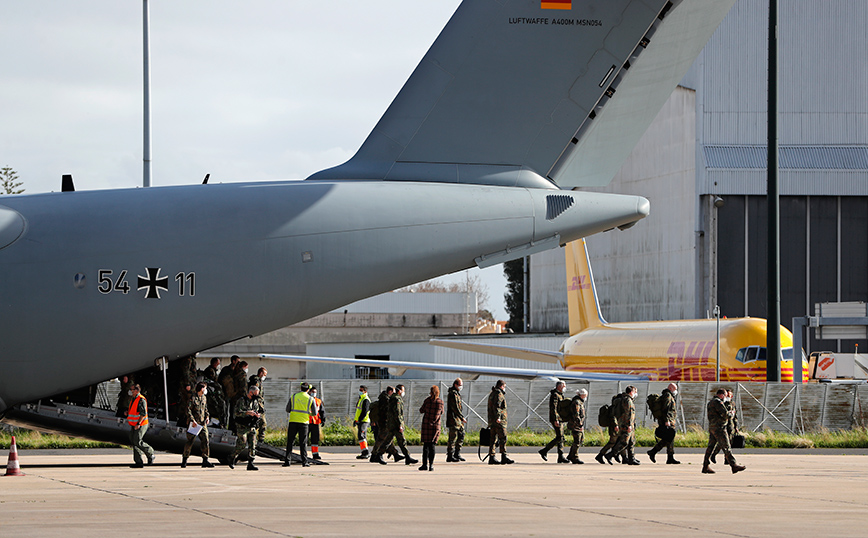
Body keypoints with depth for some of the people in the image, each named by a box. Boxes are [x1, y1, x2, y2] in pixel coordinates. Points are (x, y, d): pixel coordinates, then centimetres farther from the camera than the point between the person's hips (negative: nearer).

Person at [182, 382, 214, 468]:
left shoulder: (204, 398, 14)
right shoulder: (193, 398, -10)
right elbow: (188, 410, -14)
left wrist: (207, 417, 7)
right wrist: (193, 420, -21)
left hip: (202, 423, 6)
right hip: (193, 424, -6)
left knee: (205, 441, -4)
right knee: (190, 442, -1)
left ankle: (205, 460, -1)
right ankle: (184, 460, 13)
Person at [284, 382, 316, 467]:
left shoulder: (293, 396, 4)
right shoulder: (310, 399, 2)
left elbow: (287, 410, 6)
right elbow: (314, 413, 3)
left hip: (293, 422, 0)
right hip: (303, 423, 0)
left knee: (290, 442, 5)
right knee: (303, 443, 4)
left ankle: (287, 461, 0)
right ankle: (304, 461, 0)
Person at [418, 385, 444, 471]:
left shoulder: (427, 400, -7)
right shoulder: (440, 402, -1)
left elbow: (421, 411, 3)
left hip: (426, 424, -2)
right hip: (436, 425, 2)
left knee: (426, 445, 3)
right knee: (432, 445, 5)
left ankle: (425, 464, 0)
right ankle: (431, 465, -1)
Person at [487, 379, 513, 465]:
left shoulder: (492, 394, 23)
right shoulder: (499, 394, -8)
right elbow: (496, 406, -22)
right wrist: (498, 416, -30)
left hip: (492, 420, 10)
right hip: (499, 421, -10)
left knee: (493, 439, 7)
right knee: (503, 438, -11)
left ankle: (492, 458, 4)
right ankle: (504, 457, -16)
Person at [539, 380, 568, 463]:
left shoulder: (560, 395, 20)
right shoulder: (555, 395, -12)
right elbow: (553, 408, -20)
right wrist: (556, 420, -25)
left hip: (560, 419, 10)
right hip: (556, 419, -10)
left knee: (561, 438, 6)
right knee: (559, 437, -12)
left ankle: (561, 457, 4)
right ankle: (544, 451, -7)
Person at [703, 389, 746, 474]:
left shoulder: (710, 402, 19)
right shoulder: (718, 402, -13)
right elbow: (725, 414, -18)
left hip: (711, 427, 10)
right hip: (719, 428, -10)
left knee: (710, 447, 9)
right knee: (726, 447, -9)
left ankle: (705, 467, 8)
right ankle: (733, 465, -10)